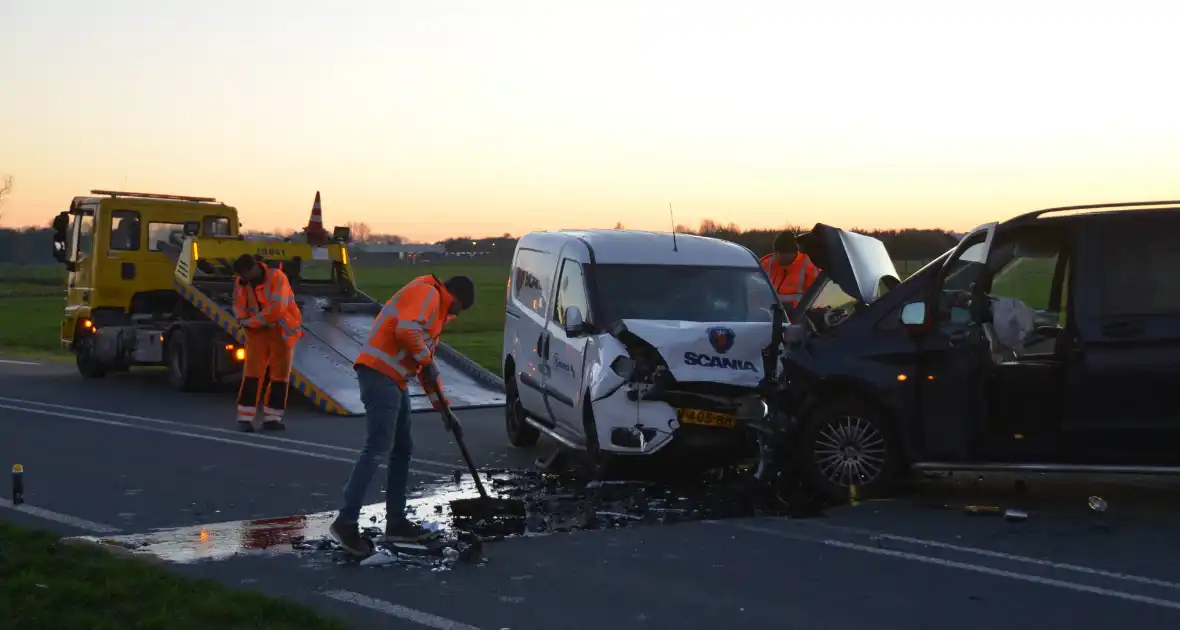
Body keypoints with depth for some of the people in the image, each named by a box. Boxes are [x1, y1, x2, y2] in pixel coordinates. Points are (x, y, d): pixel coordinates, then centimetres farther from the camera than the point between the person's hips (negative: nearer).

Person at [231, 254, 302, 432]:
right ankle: (245, 417, -5)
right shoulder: (241, 282, -3)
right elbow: (239, 306, 7)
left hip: (281, 332, -2)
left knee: (279, 374, 3)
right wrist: (244, 320, -16)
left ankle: (272, 418, 12)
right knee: (252, 372, -6)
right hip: (258, 332, 2)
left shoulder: (277, 277, -20)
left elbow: (276, 308, -28)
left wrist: (251, 322, -22)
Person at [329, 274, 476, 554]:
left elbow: (426, 365, 30)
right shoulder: (427, 293, -5)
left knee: (403, 450, 13)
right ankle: (346, 521, -17)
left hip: (393, 379, 11)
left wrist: (442, 406, 27)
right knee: (376, 449, -15)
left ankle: (396, 522, 18)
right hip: (380, 374, -11)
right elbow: (406, 331, -23)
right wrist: (426, 359, -9)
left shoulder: (436, 308, 27)